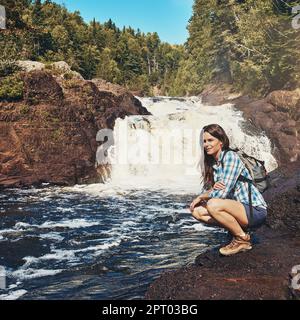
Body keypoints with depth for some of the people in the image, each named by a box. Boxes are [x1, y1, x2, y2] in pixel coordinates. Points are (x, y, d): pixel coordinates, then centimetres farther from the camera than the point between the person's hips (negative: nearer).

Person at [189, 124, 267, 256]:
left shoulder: (230, 156, -15)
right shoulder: (212, 163, 9)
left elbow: (223, 192, -22)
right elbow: (207, 190, 7)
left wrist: (201, 197, -6)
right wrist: (213, 188, -17)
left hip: (255, 210, -8)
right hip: (238, 207, 8)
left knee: (213, 205, -30)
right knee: (197, 211, -3)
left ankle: (243, 239, -8)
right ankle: (237, 229, 3)